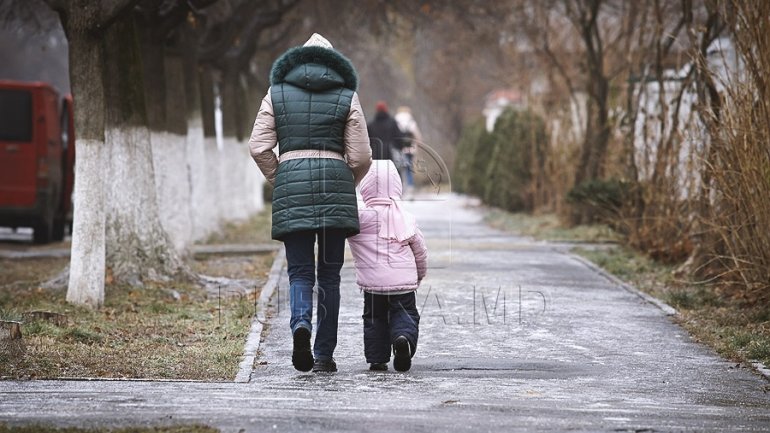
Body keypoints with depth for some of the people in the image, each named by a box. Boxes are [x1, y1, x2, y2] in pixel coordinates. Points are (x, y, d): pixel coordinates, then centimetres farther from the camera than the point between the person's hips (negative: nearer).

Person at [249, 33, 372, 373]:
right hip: (335, 186, 0)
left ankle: (300, 323, -26)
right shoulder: (347, 97, 8)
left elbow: (259, 146, 1)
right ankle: (324, 355, 6)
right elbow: (360, 156, 4)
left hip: (291, 186, 0)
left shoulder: (276, 95, 9)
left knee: (300, 272, 4)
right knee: (329, 275, 7)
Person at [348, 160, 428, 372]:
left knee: (374, 317, 14)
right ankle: (404, 337, -22)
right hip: (403, 281, 1)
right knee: (405, 314, 8)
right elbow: (420, 250, 13)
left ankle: (377, 358, 9)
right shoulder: (406, 219, 5)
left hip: (373, 282, -1)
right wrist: (419, 275, 28)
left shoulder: (360, 218, -7)